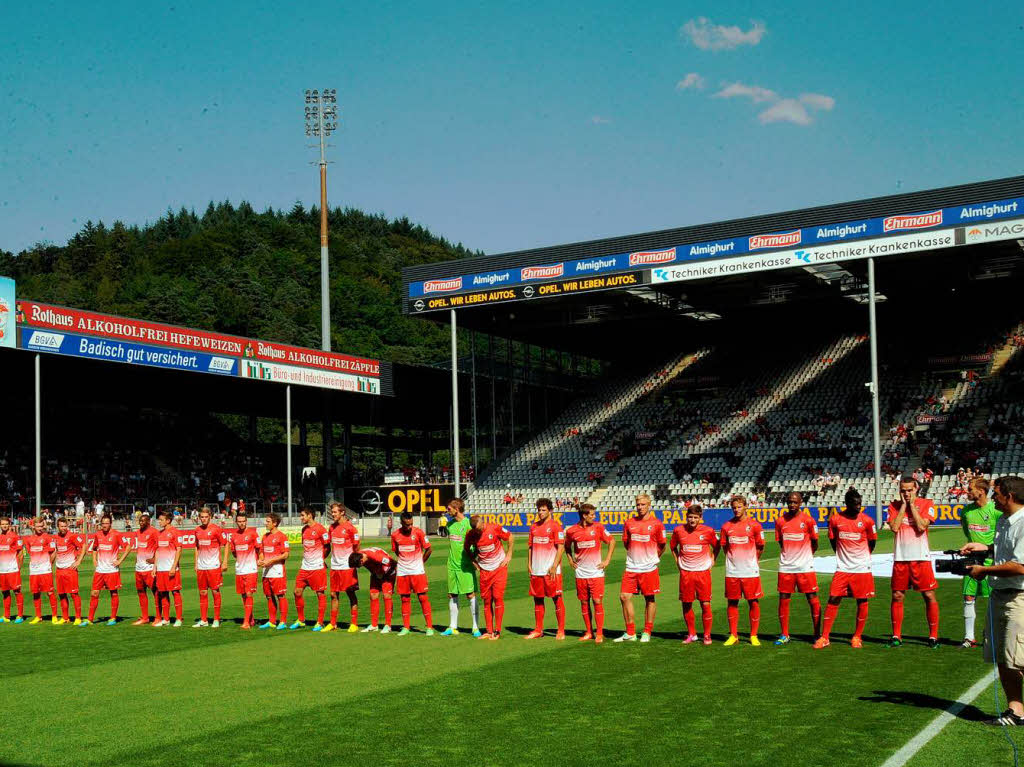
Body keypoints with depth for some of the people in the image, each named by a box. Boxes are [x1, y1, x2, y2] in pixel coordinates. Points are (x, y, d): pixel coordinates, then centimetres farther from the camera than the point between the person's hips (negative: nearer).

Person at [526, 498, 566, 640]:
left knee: (557, 598, -2)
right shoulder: (534, 526, 14)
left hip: (551, 570, -6)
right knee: (537, 599, 9)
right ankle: (538, 630, 17)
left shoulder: (555, 526, -5)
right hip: (536, 570, 6)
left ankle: (561, 630, 3)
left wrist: (554, 567, -15)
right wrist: (530, 565, 10)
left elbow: (561, 547, -10)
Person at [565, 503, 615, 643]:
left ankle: (599, 633, 2)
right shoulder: (572, 531, -1)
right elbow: (567, 546, 19)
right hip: (581, 573, 2)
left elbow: (611, 541, 7)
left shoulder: (598, 527, -3)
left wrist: (607, 560, 2)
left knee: (597, 601, -5)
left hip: (596, 572, -2)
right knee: (584, 602, 6)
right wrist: (570, 559, 7)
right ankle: (589, 632, 17)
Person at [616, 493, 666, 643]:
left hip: (649, 568, -3)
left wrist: (652, 558, 8)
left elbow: (662, 546, 6)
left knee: (649, 599, 4)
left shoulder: (656, 524, -3)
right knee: (624, 597, -1)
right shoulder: (629, 523, 6)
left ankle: (647, 633, 14)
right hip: (631, 567, 4)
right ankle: (630, 633, 8)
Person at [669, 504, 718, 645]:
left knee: (705, 604, -3)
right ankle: (691, 634, 19)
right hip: (685, 572, 2)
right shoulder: (678, 531, 0)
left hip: (703, 571, -2)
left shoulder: (708, 531, -4)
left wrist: (712, 560, 7)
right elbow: (672, 546, 18)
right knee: (686, 604, 5)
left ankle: (707, 636, 8)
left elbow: (717, 546, 14)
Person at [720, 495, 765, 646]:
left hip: (750, 571, -2)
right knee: (732, 602, 6)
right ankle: (733, 635, 15)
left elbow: (760, 547, 6)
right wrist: (733, 558, 11)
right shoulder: (727, 526, 5)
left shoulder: (754, 525, -3)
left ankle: (753, 636, 11)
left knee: (753, 602, 1)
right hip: (732, 572, 2)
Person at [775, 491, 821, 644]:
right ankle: (784, 635, 14)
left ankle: (817, 634, 7)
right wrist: (789, 555, 8)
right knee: (783, 599, 4)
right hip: (785, 567, 3)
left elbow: (814, 544, 6)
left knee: (812, 599, -1)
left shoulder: (808, 520, -4)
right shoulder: (780, 521, 4)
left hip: (805, 567, -3)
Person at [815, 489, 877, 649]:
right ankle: (824, 637, 2)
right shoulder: (835, 519, -2)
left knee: (862, 601, 2)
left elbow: (871, 543, 10)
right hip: (842, 568, 1)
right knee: (833, 599, -3)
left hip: (862, 568, -1)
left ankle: (857, 637, 17)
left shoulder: (867, 521, -4)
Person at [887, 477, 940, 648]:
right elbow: (894, 527, -8)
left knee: (929, 596, -3)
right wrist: (903, 505, -6)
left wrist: (912, 505, -8)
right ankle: (896, 636, 14)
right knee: (897, 597, 5)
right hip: (900, 558, 2)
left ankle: (933, 636, 6)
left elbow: (921, 526, -14)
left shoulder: (926, 504, 0)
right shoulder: (894, 506, 7)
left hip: (921, 557, -2)